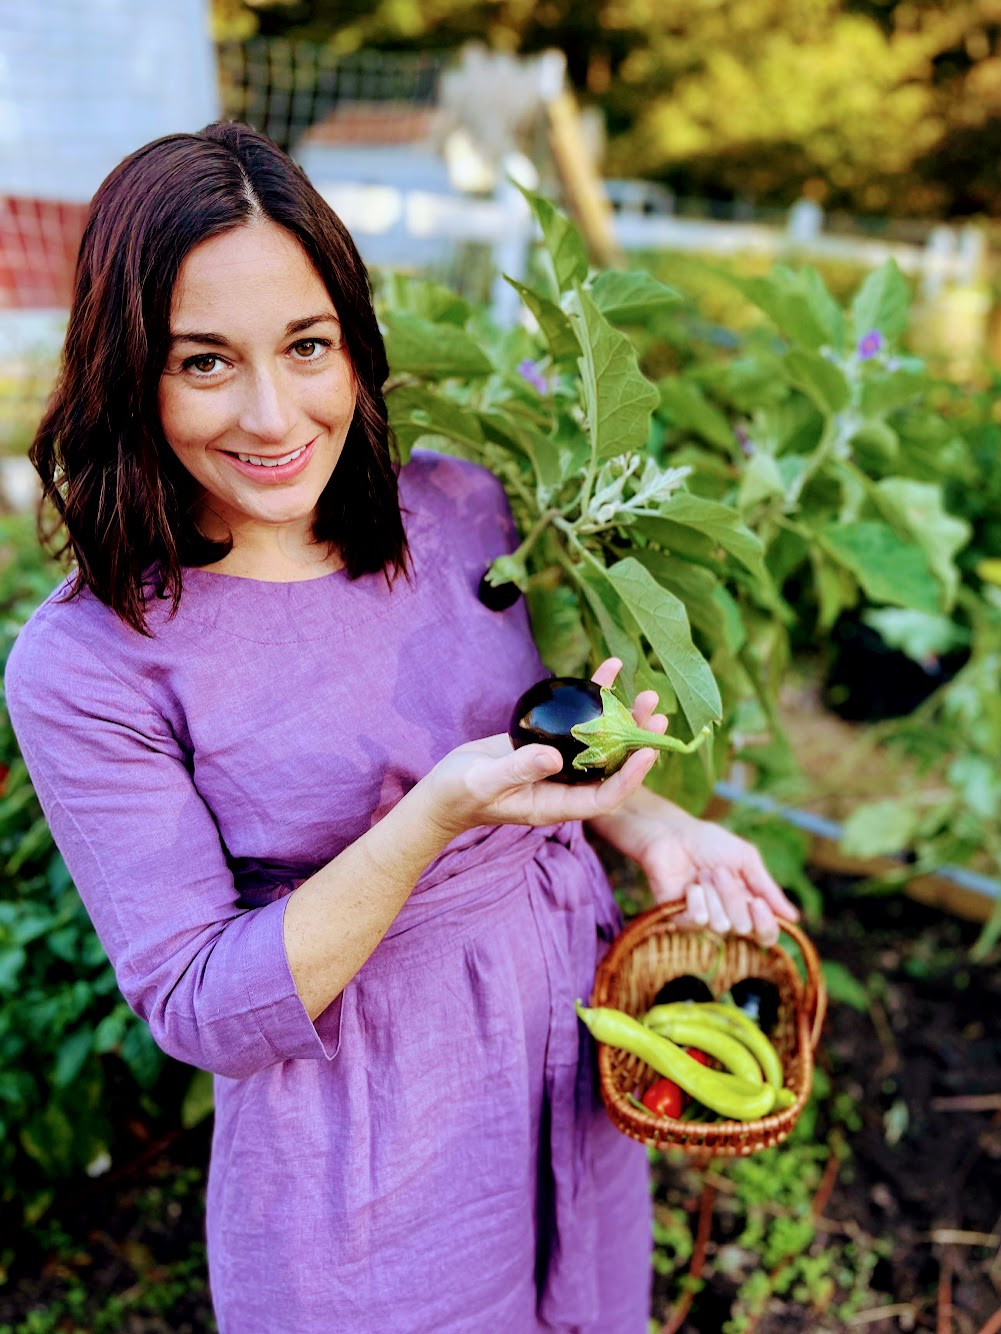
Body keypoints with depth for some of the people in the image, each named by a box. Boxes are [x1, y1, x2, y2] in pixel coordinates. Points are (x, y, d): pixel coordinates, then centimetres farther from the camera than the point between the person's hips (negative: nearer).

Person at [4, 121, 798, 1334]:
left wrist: (648, 826, -10)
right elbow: (200, 1009, -19)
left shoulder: (460, 507, -7)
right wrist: (437, 815, -31)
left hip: (577, 1059, 5)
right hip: (363, 1159, -4)